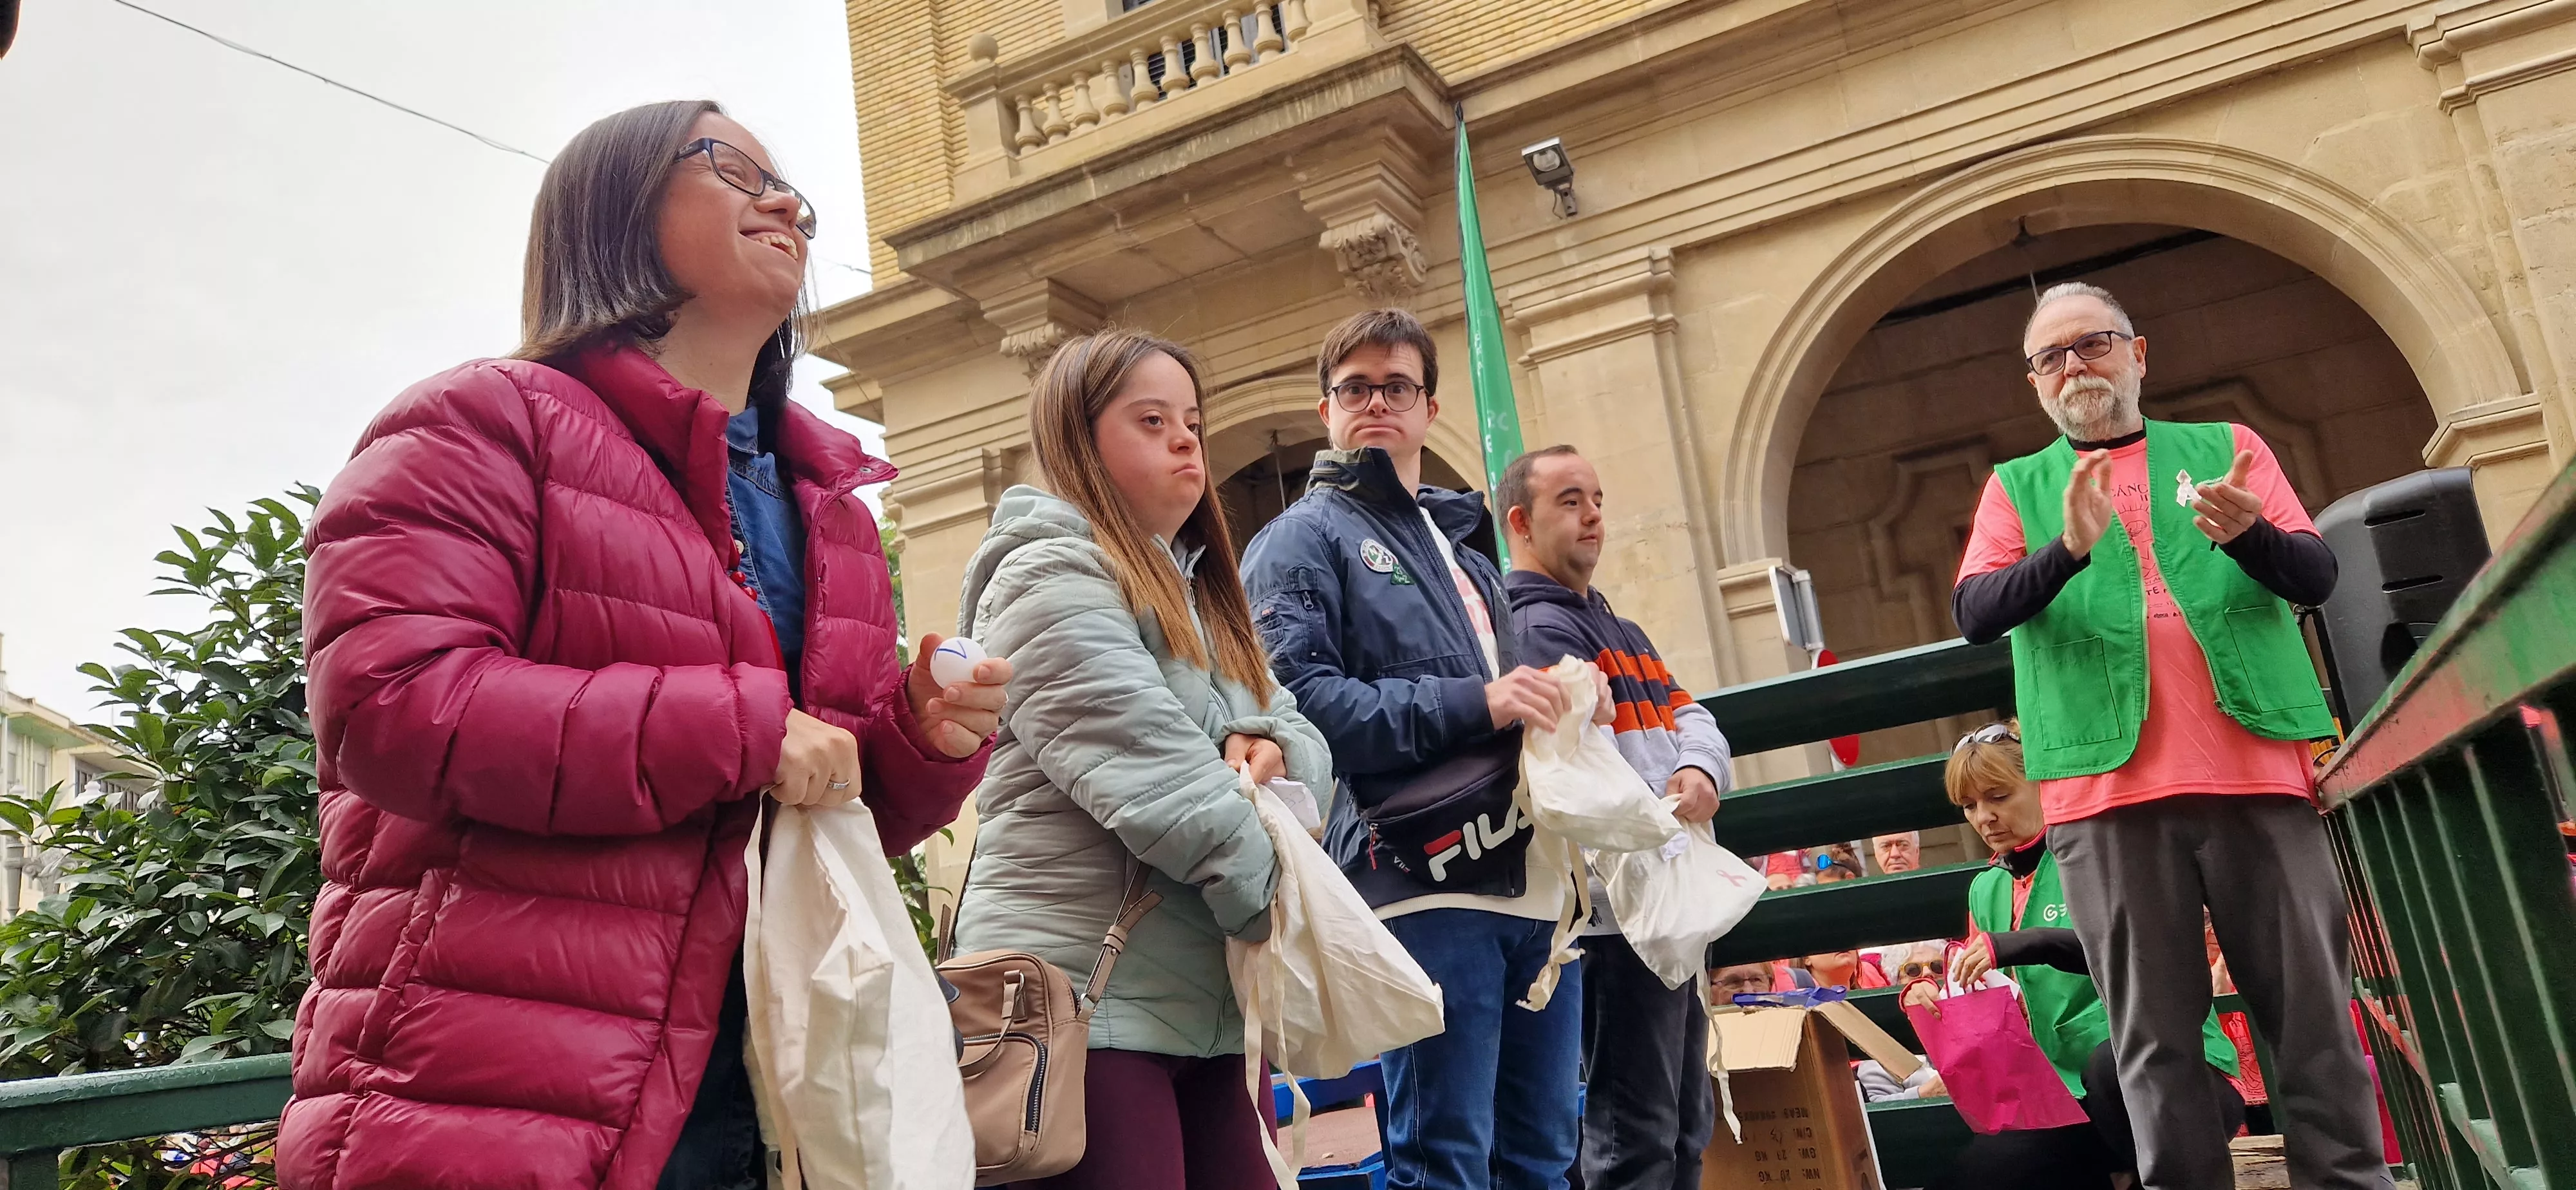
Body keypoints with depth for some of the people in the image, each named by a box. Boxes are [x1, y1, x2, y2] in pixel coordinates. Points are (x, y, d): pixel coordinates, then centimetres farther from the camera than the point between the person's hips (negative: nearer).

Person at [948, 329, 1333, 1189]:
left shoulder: (1196, 593, 21)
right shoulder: (1049, 577, -8)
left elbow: (1304, 733, 16)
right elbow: (1155, 778, -18)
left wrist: (1273, 748, -8)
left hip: (1204, 1005, 8)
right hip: (1083, 1001, -8)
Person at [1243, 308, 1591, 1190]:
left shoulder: (1465, 543, 26)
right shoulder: (1303, 539, 3)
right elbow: (1297, 699, -14)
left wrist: (1558, 710, 9)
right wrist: (1476, 704, -19)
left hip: (1534, 884, 8)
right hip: (1427, 881, -7)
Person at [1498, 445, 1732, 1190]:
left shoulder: (1622, 631, 22)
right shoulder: (1536, 628, -10)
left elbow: (1693, 720, 10)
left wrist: (1700, 773, -11)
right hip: (1620, 913, -10)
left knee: (1685, 1126, 16)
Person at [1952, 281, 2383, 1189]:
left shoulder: (2226, 448, 16)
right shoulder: (2017, 487, 14)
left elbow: (2317, 575, 5)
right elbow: (1975, 613, -2)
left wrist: (2248, 535, -18)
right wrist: (2067, 550, -21)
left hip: (2257, 773, 1)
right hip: (2108, 787, -1)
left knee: (2316, 1017, 3)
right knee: (2155, 1041, 1)